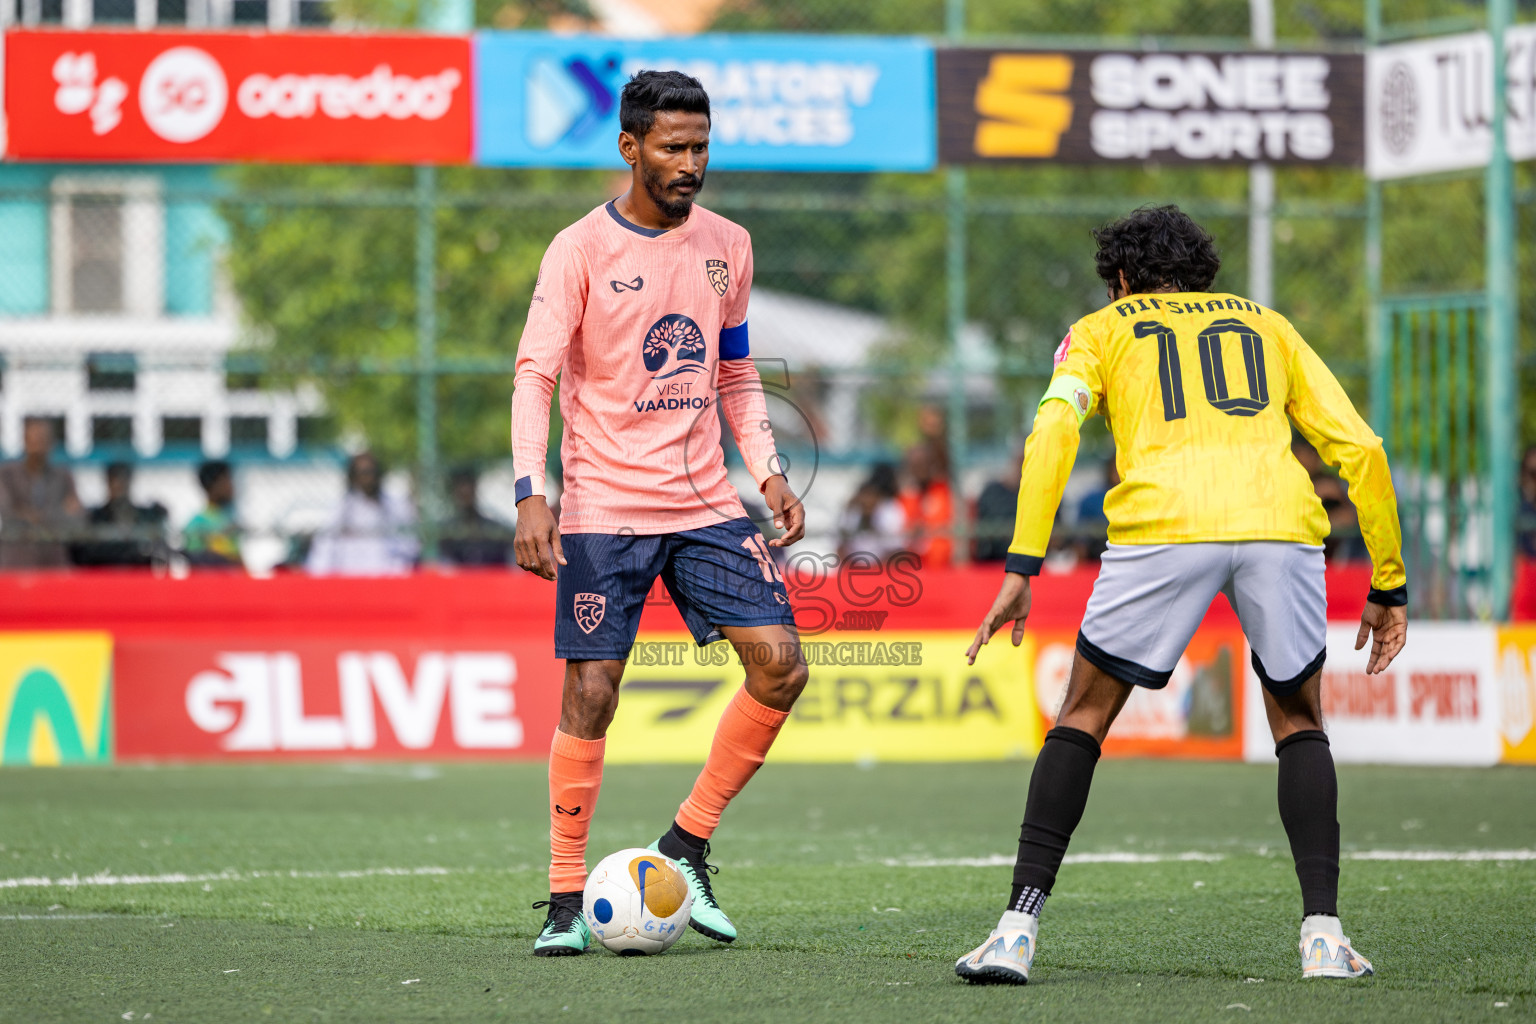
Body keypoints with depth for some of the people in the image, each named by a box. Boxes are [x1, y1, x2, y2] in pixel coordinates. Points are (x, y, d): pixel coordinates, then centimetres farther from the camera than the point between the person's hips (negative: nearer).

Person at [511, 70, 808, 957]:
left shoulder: (727, 246, 10)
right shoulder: (581, 250, -6)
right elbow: (536, 375, -10)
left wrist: (770, 473, 7)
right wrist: (531, 495, -21)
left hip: (706, 504, 4)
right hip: (604, 509, -4)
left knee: (781, 666, -7)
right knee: (591, 697, -6)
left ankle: (687, 845, 8)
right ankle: (567, 898, 6)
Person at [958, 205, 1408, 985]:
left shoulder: (1101, 329, 23)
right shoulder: (1267, 326, 30)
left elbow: (1053, 430, 2)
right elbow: (1358, 448, 21)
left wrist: (1020, 569, -4)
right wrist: (1388, 585, 25)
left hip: (1163, 529, -2)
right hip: (1281, 525, 2)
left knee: (1083, 719, 13)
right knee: (1298, 723, 22)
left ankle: (1018, 928, 3)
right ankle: (1323, 934, 8)